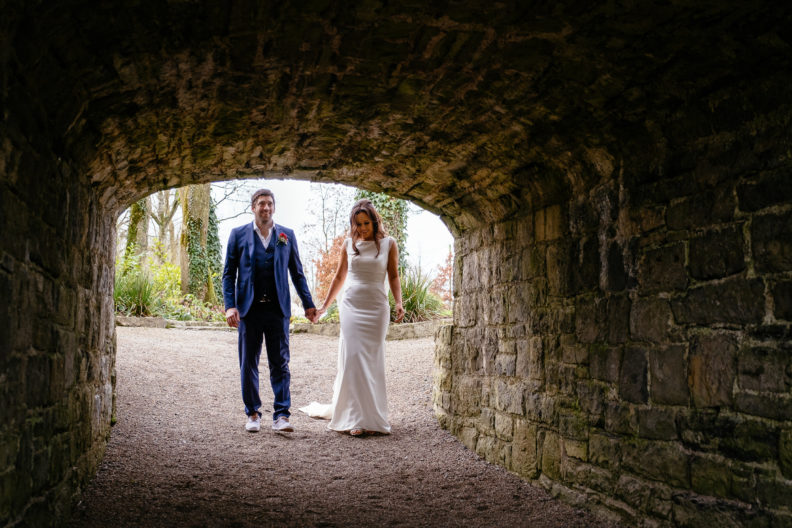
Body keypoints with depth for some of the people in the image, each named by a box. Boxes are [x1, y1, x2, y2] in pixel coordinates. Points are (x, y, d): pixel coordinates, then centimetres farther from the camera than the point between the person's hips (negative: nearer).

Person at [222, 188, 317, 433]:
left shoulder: (287, 235, 8)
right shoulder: (239, 234, 5)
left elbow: (297, 273, 12)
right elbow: (229, 274, 4)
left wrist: (308, 304, 6)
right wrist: (230, 306, -7)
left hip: (278, 309, 0)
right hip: (249, 309, 0)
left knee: (280, 364, 0)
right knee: (248, 365, 7)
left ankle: (281, 415, 3)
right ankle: (253, 413, 18)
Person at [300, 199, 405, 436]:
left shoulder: (388, 244, 2)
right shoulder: (349, 244, 7)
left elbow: (393, 276, 6)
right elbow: (339, 277, 15)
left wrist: (399, 302, -9)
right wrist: (325, 305, 16)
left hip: (377, 307, -1)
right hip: (351, 305, 1)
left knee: (372, 361, 1)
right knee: (352, 359, -6)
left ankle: (372, 417, 8)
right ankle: (355, 418, -4)